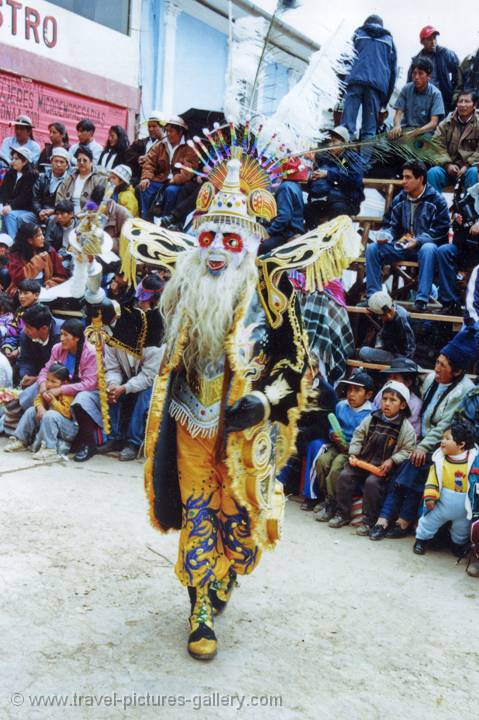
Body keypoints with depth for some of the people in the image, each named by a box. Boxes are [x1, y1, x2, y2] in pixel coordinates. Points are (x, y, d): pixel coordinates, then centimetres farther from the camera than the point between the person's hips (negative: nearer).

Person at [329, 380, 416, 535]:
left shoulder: (406, 428, -3)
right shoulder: (371, 419, 7)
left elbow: (407, 450, -6)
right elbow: (358, 437, 12)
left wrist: (391, 461, -18)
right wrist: (353, 454, -1)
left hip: (383, 467, -4)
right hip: (362, 461, 4)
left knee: (372, 482, -29)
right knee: (344, 476, -15)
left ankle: (369, 521, -13)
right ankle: (343, 514, -1)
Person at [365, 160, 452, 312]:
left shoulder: (436, 200, -4)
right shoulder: (399, 200, 9)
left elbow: (440, 230, -9)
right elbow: (390, 225, 15)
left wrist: (418, 241, -21)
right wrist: (385, 235, -9)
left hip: (425, 245, -4)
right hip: (402, 246, 5)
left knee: (428, 249, -40)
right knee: (372, 248, -16)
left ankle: (421, 301, -44)